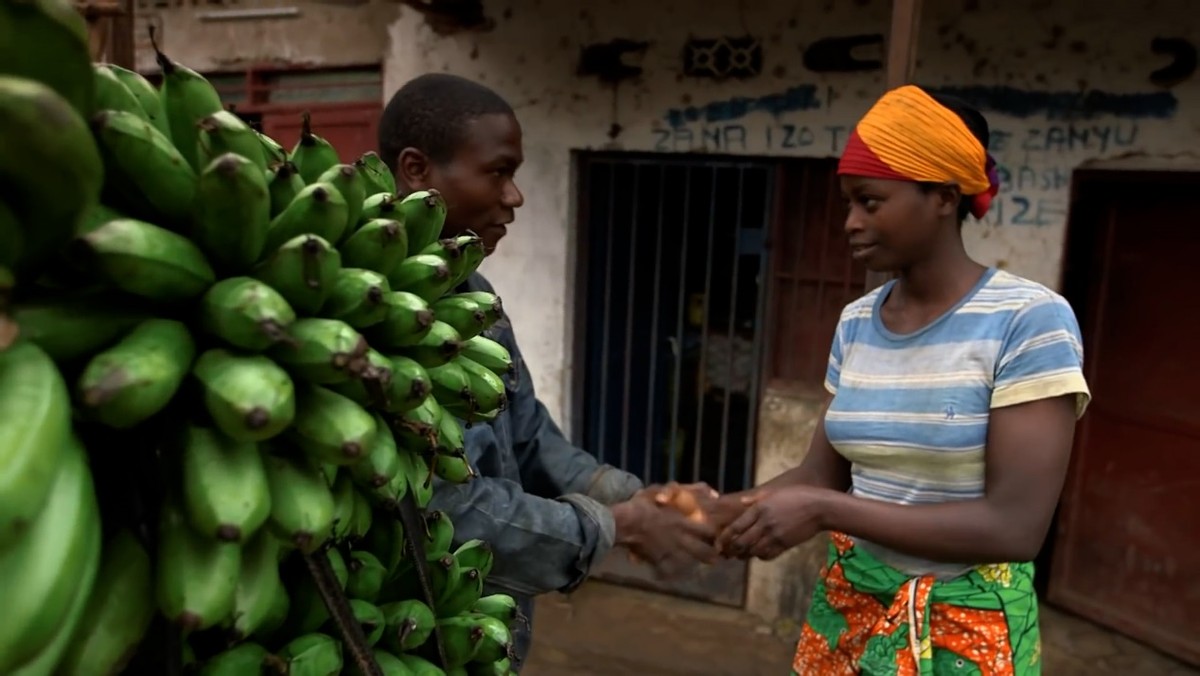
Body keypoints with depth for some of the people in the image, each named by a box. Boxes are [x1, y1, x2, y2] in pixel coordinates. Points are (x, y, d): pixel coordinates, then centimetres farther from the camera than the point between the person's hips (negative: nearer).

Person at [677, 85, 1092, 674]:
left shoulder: (1029, 320, -18)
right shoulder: (856, 323, 0)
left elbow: (1016, 526, -23)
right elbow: (821, 473, 3)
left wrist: (825, 511, -27)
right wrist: (721, 511, -14)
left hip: (966, 629, -5)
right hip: (847, 607, 5)